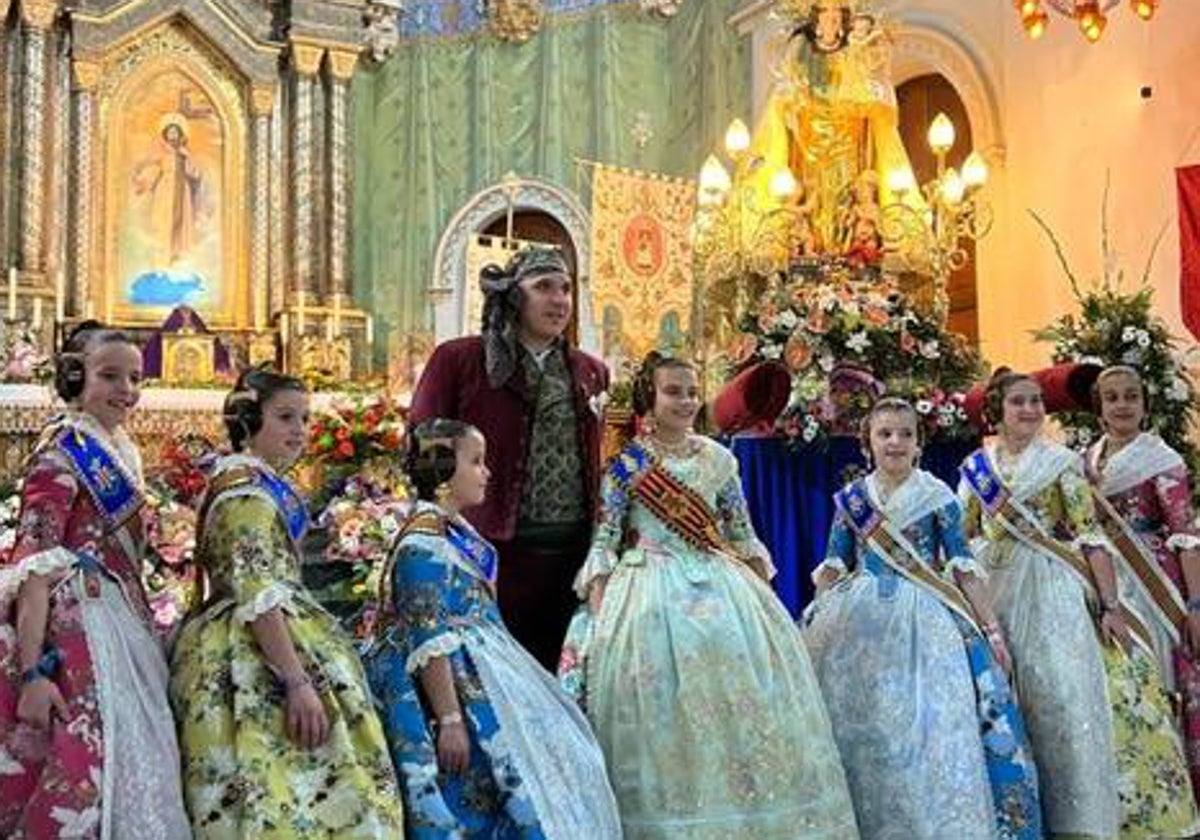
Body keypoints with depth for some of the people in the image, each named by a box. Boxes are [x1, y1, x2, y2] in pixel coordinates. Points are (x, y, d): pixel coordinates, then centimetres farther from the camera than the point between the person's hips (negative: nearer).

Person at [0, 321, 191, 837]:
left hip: (125, 627, 9)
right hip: (76, 632, -9)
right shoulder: (62, 450, -9)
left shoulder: (121, 450, 16)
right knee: (81, 775, -12)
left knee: (133, 771, 10)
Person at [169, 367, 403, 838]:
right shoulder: (245, 485, -12)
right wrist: (298, 682, -28)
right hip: (255, 657, -10)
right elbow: (256, 594, -22)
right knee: (281, 797, -11)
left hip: (271, 644, 10)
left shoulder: (263, 483, 17)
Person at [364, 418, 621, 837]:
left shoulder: (458, 530, 10)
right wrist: (449, 719, -24)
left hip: (480, 673, 10)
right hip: (450, 684, -10)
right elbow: (430, 641, -22)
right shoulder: (423, 541, -18)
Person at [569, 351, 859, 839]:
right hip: (652, 591, -3)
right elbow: (604, 541, -2)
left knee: (740, 696, 0)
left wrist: (765, 595, 6)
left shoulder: (718, 459, 8)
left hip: (720, 586, 4)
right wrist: (597, 608, -12)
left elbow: (743, 535, 14)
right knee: (661, 702, -7)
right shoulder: (628, 463, -1)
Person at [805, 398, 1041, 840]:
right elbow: (832, 568, 9)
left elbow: (963, 566, 0)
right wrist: (817, 624, 4)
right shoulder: (851, 498, 5)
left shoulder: (937, 495, 0)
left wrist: (992, 629, -4)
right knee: (859, 728, 5)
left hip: (923, 622, -2)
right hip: (860, 623, 2)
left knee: (930, 728, -5)